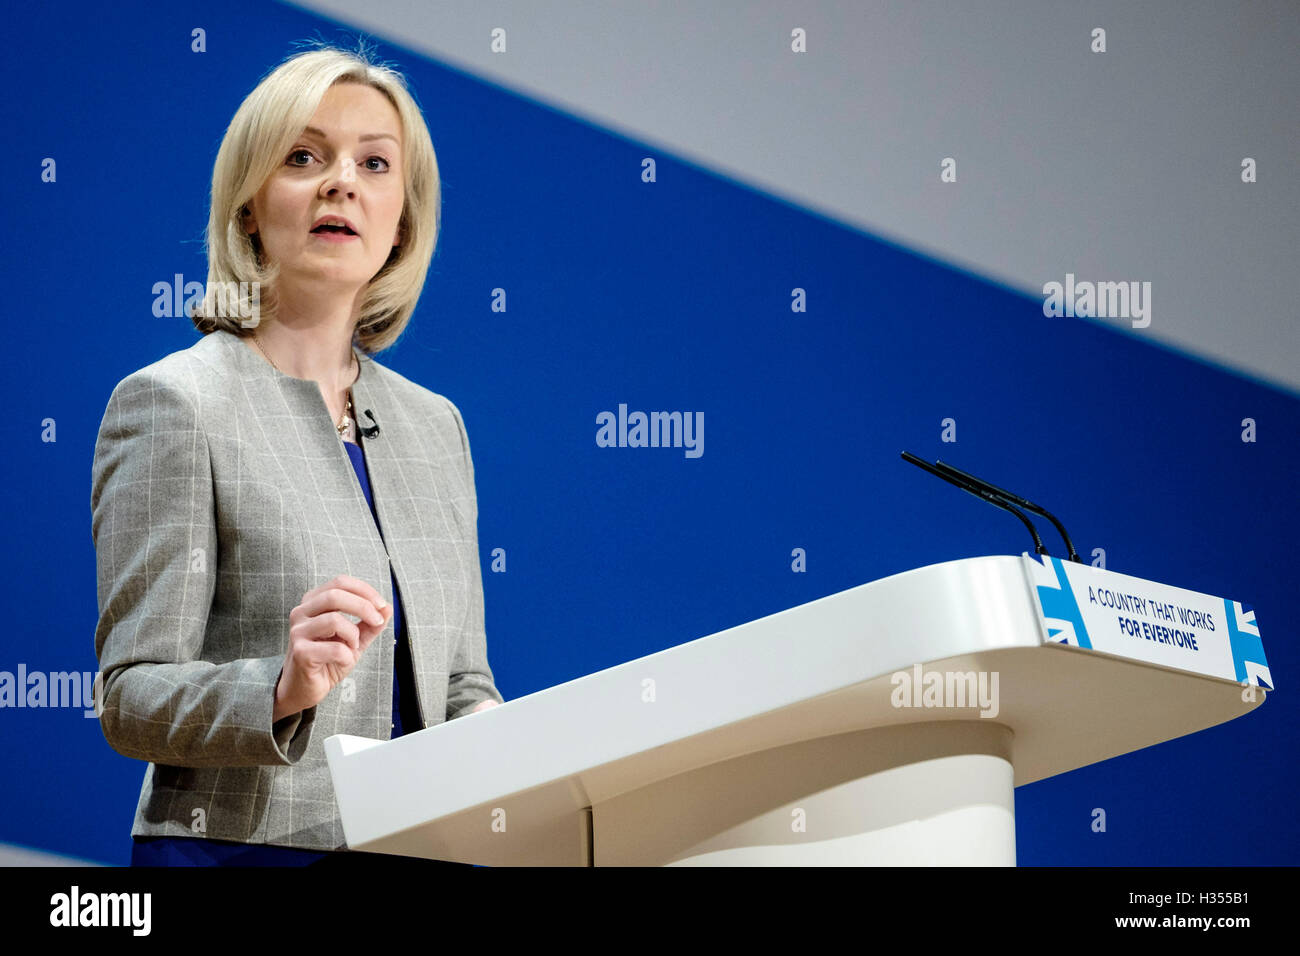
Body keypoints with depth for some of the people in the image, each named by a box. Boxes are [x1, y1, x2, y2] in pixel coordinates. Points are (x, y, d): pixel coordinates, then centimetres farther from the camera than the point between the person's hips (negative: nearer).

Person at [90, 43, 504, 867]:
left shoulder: (434, 425, 11)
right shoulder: (173, 403, -7)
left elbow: (461, 682, 13)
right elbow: (131, 700, -12)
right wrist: (282, 688, -29)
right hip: (245, 843, -5)